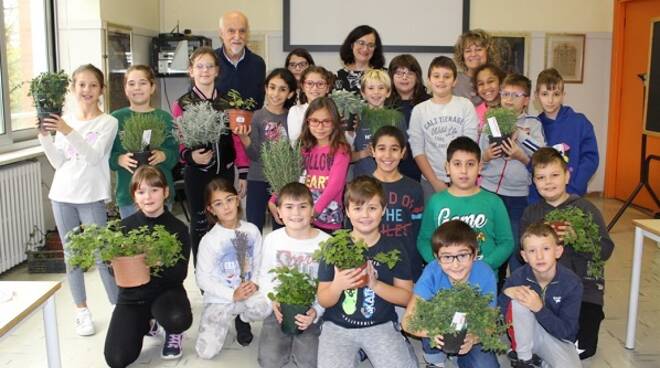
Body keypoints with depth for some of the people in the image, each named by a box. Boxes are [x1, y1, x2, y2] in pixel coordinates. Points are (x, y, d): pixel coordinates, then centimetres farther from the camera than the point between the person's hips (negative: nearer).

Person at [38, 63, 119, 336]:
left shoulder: (107, 122, -3)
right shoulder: (63, 120, 8)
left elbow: (94, 156, -17)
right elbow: (58, 163, 5)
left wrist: (68, 132, -26)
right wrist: (44, 136, -8)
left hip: (91, 197, -4)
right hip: (62, 195, 4)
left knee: (101, 255, -7)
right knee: (72, 254, 9)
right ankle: (82, 311, 20)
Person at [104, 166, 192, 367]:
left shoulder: (178, 228, -8)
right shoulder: (125, 226, -4)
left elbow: (180, 273, -13)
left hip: (165, 291, -2)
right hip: (132, 296, 2)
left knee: (178, 318, -37)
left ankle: (173, 333, 6)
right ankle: (146, 323, 25)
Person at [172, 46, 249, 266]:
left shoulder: (227, 103, 4)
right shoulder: (182, 105, -2)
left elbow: (238, 139, 5)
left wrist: (243, 173, 2)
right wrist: (190, 156, -24)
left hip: (225, 172, 2)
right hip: (197, 173, -2)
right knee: (200, 225, 6)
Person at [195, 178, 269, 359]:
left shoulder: (252, 230, -2)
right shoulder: (209, 240, -11)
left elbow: (259, 263, 4)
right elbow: (203, 279, -10)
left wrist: (255, 284, -16)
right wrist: (232, 295, -18)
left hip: (248, 292, 2)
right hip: (219, 299, -1)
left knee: (264, 306, -34)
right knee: (206, 351, -13)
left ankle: (242, 319, 5)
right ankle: (225, 319, 21)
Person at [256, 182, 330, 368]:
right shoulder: (272, 239, -4)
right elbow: (265, 276, 7)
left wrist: (316, 311, -22)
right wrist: (274, 302, -10)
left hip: (312, 312, -2)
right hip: (279, 308, 2)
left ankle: (300, 343, 18)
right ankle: (287, 342, 21)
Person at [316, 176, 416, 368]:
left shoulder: (394, 247, -1)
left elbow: (406, 297, -2)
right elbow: (323, 301, 0)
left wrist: (375, 284, -17)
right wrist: (337, 285, -21)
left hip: (381, 325, 1)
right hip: (338, 326, 0)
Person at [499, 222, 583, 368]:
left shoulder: (572, 283, -18)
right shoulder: (517, 277, -17)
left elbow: (566, 331, -19)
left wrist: (540, 308, -35)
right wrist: (507, 294, -30)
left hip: (559, 338, -1)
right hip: (526, 335, 2)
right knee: (518, 302, -28)